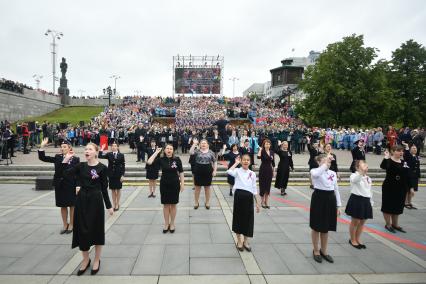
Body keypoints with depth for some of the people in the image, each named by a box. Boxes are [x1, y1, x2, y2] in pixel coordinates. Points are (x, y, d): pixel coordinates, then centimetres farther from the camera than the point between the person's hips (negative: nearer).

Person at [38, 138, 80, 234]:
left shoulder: (75, 159, -8)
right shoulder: (57, 157, 3)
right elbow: (42, 158, -1)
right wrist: (42, 147, -11)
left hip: (71, 186, -3)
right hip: (59, 185, 4)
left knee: (72, 205, 9)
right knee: (63, 206, 13)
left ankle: (71, 225, 24)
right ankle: (65, 225, 28)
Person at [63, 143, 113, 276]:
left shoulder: (102, 168, -7)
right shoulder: (80, 166, 3)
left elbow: (104, 188, -3)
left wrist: (109, 206, -3)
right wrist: (66, 160, -13)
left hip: (95, 201, -3)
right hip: (81, 201, 4)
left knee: (96, 230, 6)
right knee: (82, 230, 9)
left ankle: (97, 260, 26)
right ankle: (85, 259, 31)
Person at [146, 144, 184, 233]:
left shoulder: (177, 159, -6)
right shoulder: (161, 159, -4)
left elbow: (181, 172, -2)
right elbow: (149, 162, -16)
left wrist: (182, 184, -4)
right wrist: (156, 152, -12)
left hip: (175, 185, -1)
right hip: (164, 185, 1)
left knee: (173, 205, 10)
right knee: (166, 205, 10)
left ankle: (172, 224, 25)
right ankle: (166, 224, 24)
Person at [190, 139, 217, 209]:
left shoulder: (211, 152, 2)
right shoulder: (197, 151, -1)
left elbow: (214, 162, 6)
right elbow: (190, 152, -21)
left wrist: (214, 171, -3)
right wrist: (194, 144, -22)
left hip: (208, 172, 1)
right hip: (198, 172, 0)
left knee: (207, 188, 10)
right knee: (197, 188, 9)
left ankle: (207, 202, 24)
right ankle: (196, 202, 22)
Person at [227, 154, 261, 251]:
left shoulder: (252, 174, 7)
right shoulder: (237, 171, -1)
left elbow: (254, 189, 9)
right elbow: (229, 171, -25)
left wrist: (258, 203, 7)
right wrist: (236, 163, -11)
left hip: (248, 197, 2)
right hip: (239, 195, -2)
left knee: (248, 219, 9)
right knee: (238, 217, 8)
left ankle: (245, 241, 29)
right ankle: (239, 241, 26)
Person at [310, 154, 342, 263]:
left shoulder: (333, 173, 8)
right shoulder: (314, 171, -8)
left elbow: (336, 190, 11)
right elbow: (316, 174, -36)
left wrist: (338, 206, 9)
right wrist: (325, 163, -29)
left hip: (330, 200, 5)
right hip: (319, 199, -5)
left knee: (326, 228, 15)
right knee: (317, 227, 7)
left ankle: (323, 251, 33)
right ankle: (316, 251, 25)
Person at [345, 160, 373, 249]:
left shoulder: (368, 178, 12)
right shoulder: (354, 176, -11)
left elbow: (370, 191, 18)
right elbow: (355, 180, -37)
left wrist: (371, 202, 16)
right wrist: (362, 172, -53)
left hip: (366, 201, 7)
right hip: (356, 200, -7)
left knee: (362, 222, 14)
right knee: (355, 221, 4)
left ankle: (358, 239, 30)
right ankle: (352, 240, 21)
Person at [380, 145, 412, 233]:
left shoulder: (404, 162, 7)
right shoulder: (389, 161, -13)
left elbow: (408, 176, 12)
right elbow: (383, 166, -35)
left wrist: (410, 187, 11)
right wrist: (386, 158, -47)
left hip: (401, 189, 7)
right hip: (389, 188, -7)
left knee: (398, 207, 16)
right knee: (388, 206, 4)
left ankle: (395, 224, 31)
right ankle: (388, 224, 18)